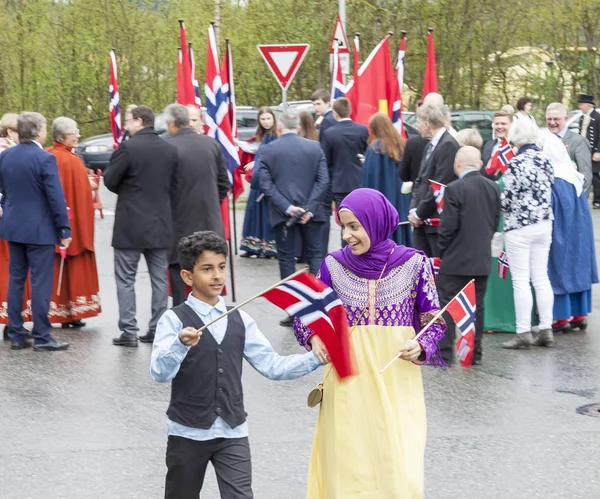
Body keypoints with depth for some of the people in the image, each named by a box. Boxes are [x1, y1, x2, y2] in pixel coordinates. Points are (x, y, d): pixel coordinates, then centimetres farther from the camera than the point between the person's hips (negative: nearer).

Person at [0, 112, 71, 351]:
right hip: (39, 229, -6)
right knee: (41, 282, -2)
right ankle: (41, 337, 0)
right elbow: (56, 197, -16)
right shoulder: (44, 159, -16)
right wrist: (65, 230, -9)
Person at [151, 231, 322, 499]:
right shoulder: (174, 320, -9)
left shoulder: (240, 321, 5)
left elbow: (272, 365, 4)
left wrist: (317, 358, -8)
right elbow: (160, 373, -23)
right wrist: (181, 344, -42)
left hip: (233, 434, 3)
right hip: (188, 433, -3)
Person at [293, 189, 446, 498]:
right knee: (348, 472, 4)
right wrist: (314, 338, -10)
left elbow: (435, 319, 6)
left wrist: (421, 347, -14)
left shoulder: (413, 263, -2)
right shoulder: (334, 265, 1)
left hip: (397, 384, -1)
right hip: (348, 385, 1)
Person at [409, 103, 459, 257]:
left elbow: (441, 185, -19)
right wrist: (414, 210, 3)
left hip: (438, 221, -9)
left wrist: (419, 213, -14)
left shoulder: (448, 145, -15)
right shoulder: (430, 146, 16)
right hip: (422, 221, 9)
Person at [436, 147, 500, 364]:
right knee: (476, 305, 11)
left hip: (456, 259, -6)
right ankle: (475, 352, 13)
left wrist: (442, 249, 0)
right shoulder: (493, 187, 4)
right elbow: (495, 221, 10)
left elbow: (448, 226, -15)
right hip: (483, 258, 6)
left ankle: (444, 352, 0)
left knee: (447, 305, 1)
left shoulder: (455, 189, -16)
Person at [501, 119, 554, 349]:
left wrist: (501, 208, 7)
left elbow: (507, 199, -14)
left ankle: (524, 332, 0)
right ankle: (546, 329, 13)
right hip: (544, 224, 7)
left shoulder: (516, 164, -16)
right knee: (541, 276, 11)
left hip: (520, 227, -7)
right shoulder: (545, 160, 4)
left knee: (520, 280, -1)